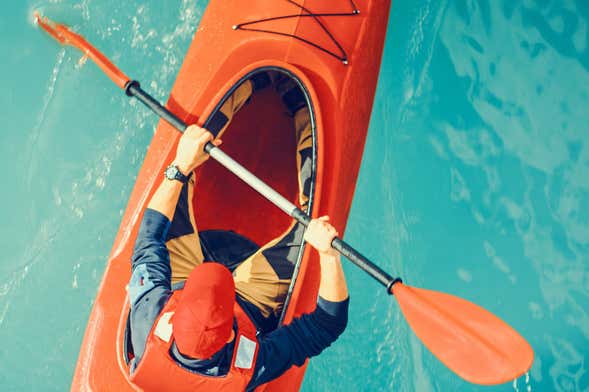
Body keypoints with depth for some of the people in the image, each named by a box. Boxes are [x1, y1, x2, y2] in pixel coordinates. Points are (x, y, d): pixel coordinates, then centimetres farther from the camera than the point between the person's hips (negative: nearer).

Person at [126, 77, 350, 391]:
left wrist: (179, 167, -28)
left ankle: (233, 98, 18)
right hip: (250, 302, -1)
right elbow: (330, 321, -33)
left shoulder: (147, 324, -41)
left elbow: (149, 239, -27)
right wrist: (329, 255, -47)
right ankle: (304, 120, 14)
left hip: (180, 286, 2)